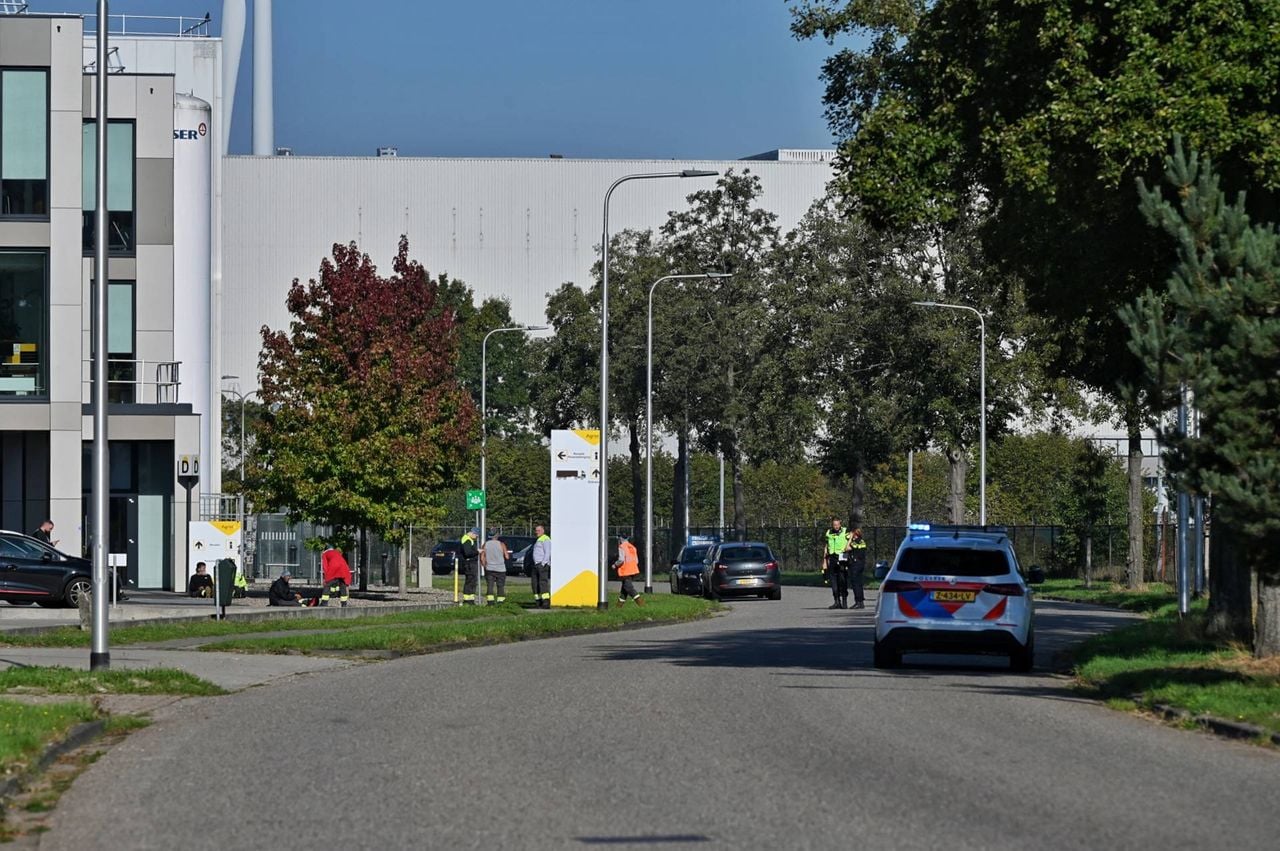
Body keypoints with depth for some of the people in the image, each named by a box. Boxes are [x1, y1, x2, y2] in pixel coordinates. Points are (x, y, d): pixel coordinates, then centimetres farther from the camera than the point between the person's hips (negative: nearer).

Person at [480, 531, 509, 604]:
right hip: (500, 569, -2)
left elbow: (482, 558, -1)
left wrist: (484, 565, 12)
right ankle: (500, 600, 5)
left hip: (489, 569, 2)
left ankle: (490, 600, -7)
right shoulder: (501, 544, -8)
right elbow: (506, 557, -7)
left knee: (490, 586, 3)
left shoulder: (485, 544, -1)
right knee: (500, 586, 7)